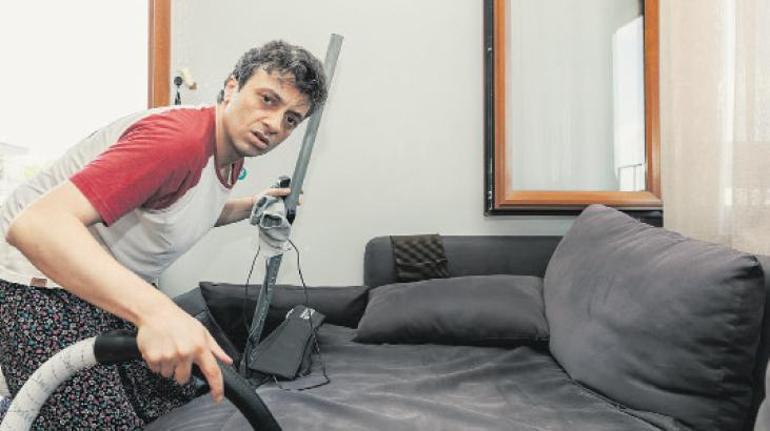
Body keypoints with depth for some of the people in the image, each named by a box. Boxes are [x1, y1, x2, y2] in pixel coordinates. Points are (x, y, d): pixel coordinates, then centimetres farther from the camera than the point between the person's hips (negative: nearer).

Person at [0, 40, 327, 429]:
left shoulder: (231, 154, 0)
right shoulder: (177, 138, -30)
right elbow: (36, 224, -39)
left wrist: (250, 206, 4)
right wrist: (155, 309, -51)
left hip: (120, 287, 9)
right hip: (42, 280, -8)